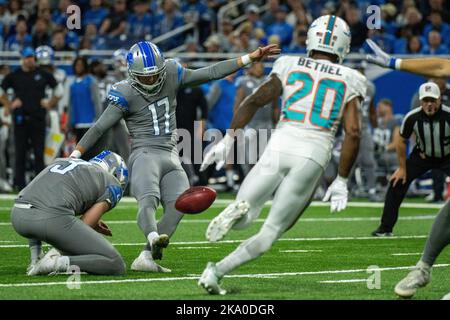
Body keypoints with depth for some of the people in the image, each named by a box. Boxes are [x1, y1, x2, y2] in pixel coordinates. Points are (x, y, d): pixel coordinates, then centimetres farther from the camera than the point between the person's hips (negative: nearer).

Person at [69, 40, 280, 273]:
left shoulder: (171, 75, 7)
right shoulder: (126, 94, -6)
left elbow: (211, 73, 9)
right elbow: (99, 128, -2)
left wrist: (251, 58, 5)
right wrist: (75, 156, -5)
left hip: (171, 158, 5)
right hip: (145, 155, -5)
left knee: (177, 207, -17)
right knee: (148, 201, -32)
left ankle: (145, 259, -21)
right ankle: (154, 239, -61)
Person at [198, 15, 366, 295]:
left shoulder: (290, 67, 12)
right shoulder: (349, 81, 9)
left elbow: (255, 100, 4)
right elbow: (353, 133, 1)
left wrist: (229, 138, 7)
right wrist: (341, 181, 6)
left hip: (279, 148, 1)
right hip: (314, 156, -1)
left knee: (242, 220, 14)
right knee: (270, 233, 9)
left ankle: (239, 209, -23)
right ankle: (217, 271, -10)